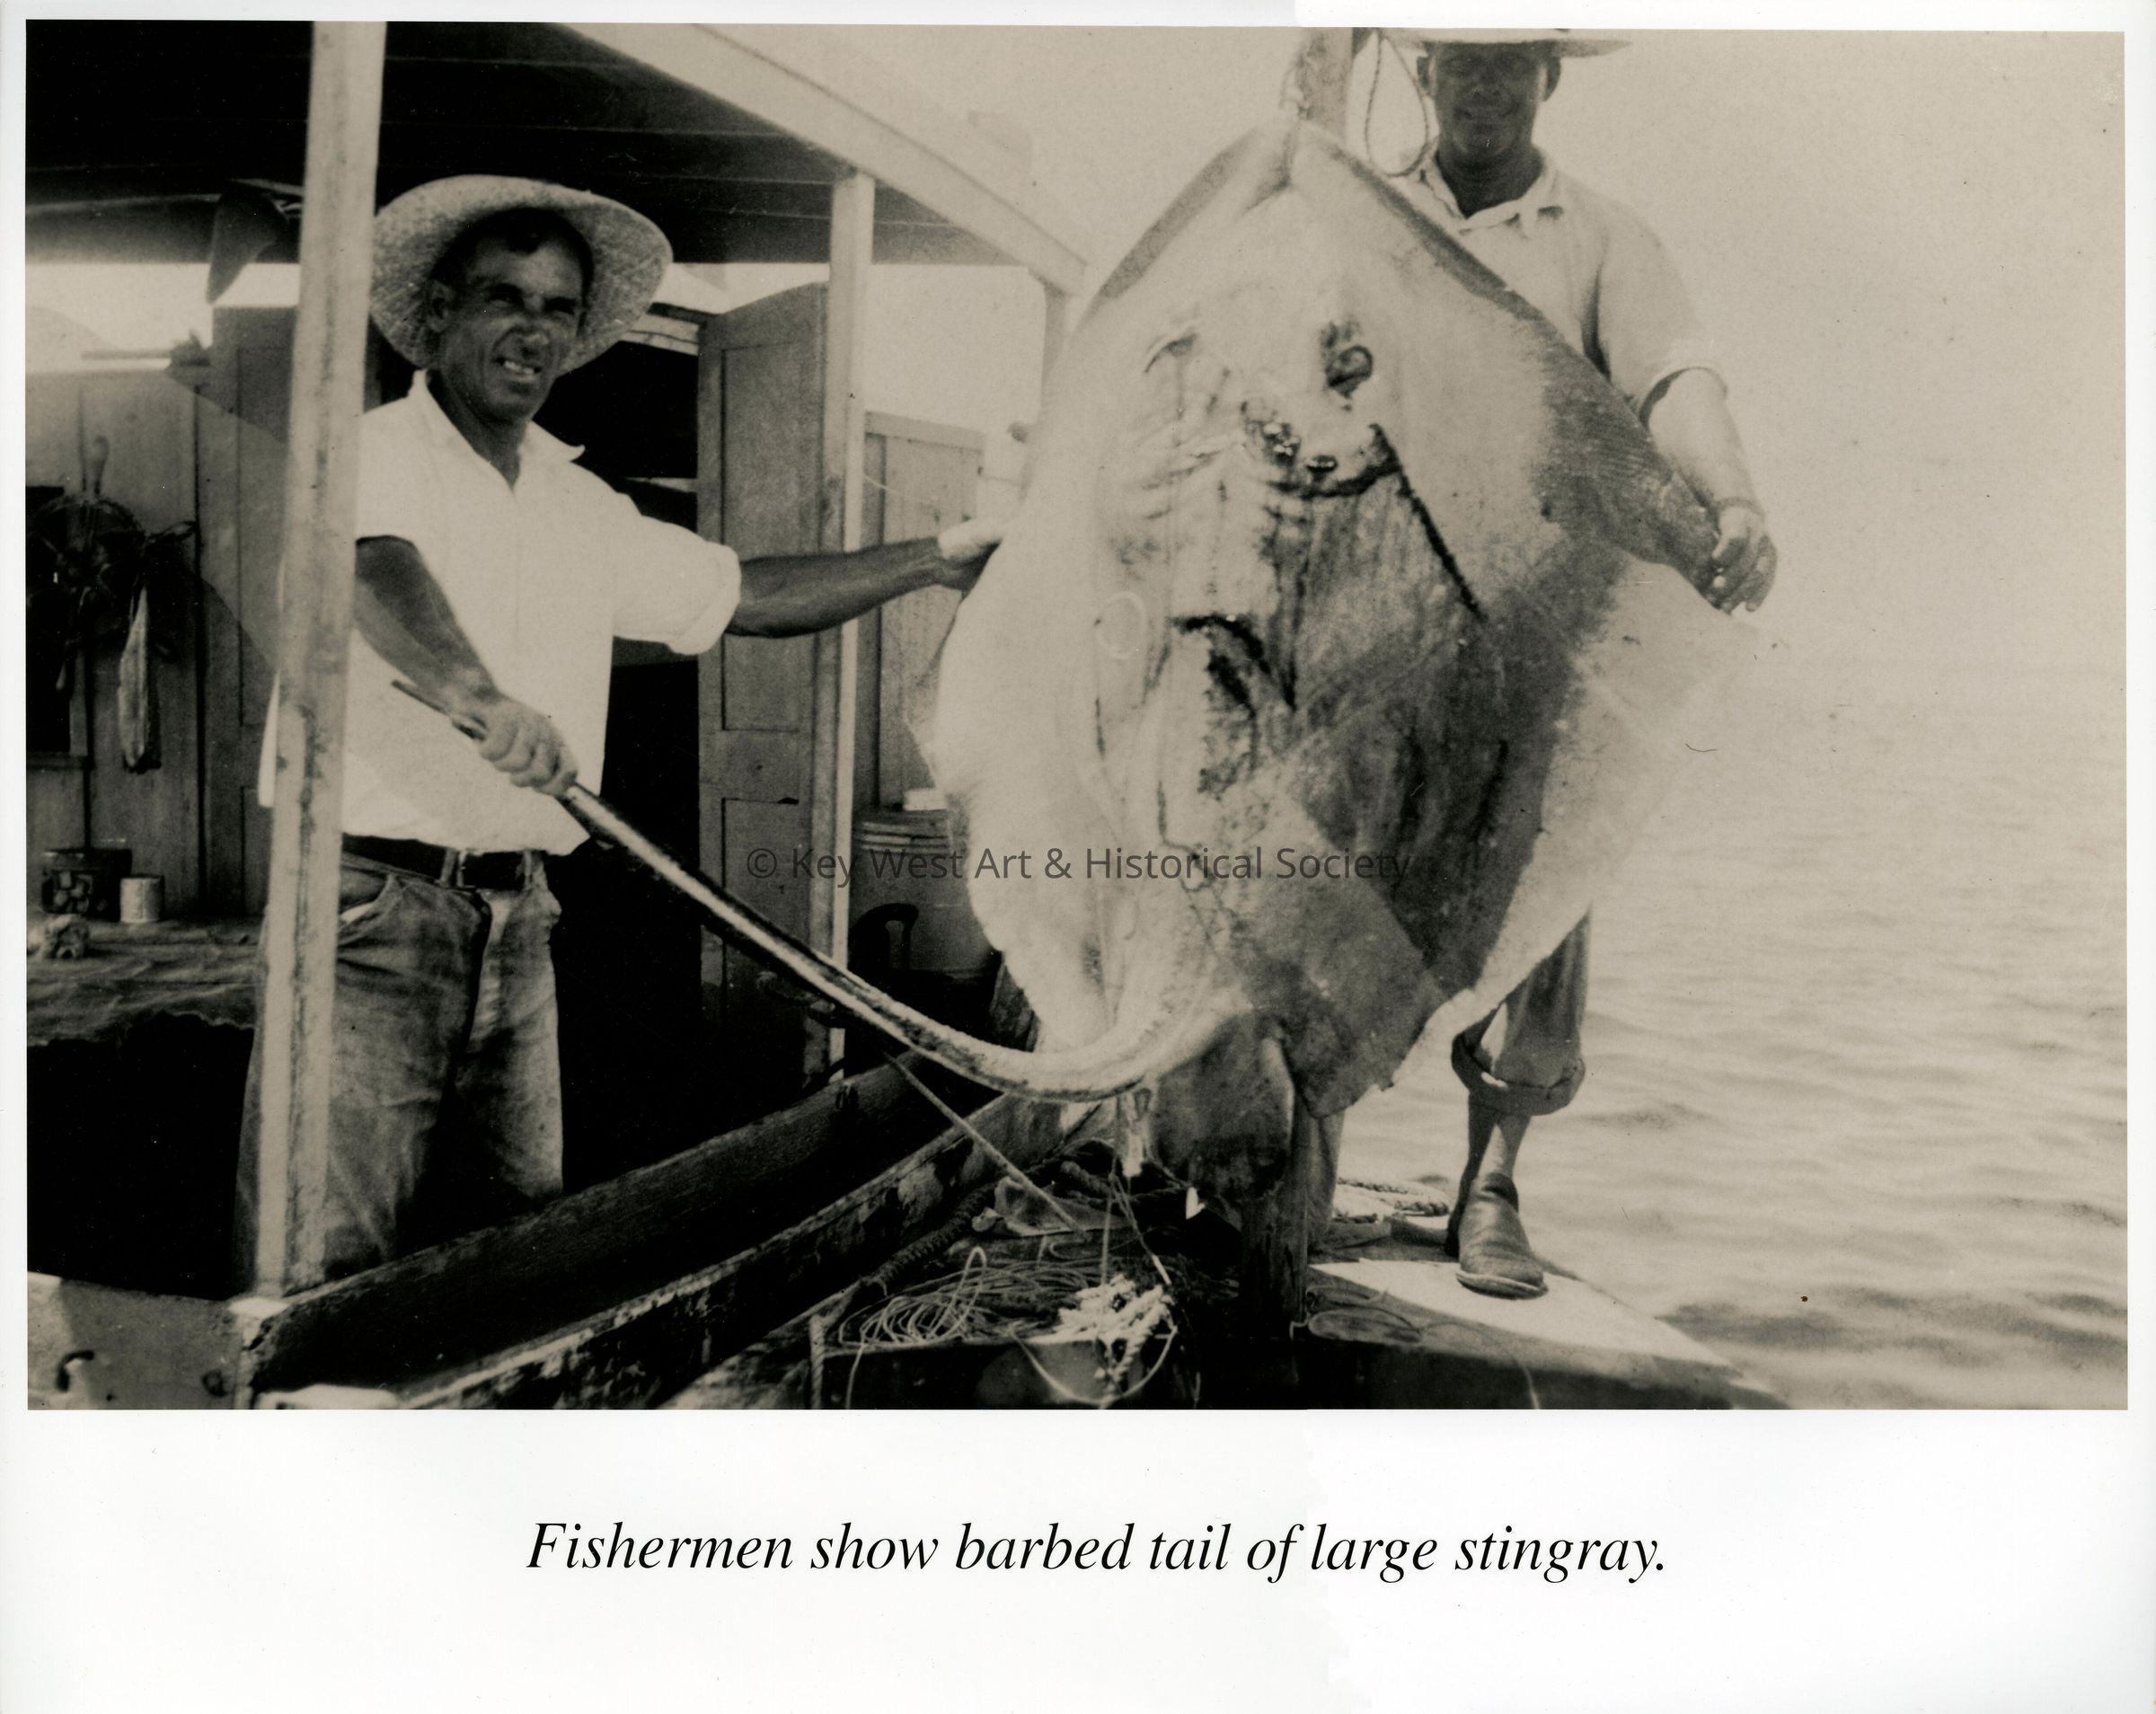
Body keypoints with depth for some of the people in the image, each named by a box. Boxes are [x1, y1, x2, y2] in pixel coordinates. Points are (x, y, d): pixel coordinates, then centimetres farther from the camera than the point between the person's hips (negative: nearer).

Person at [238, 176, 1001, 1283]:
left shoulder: (581, 509, 16)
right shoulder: (375, 453, -5)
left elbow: (742, 594, 19)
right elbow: (377, 571, -27)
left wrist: (932, 560, 14)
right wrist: (479, 695, -47)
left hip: (516, 918, 7)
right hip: (372, 903, -6)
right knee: (331, 1269, -6)